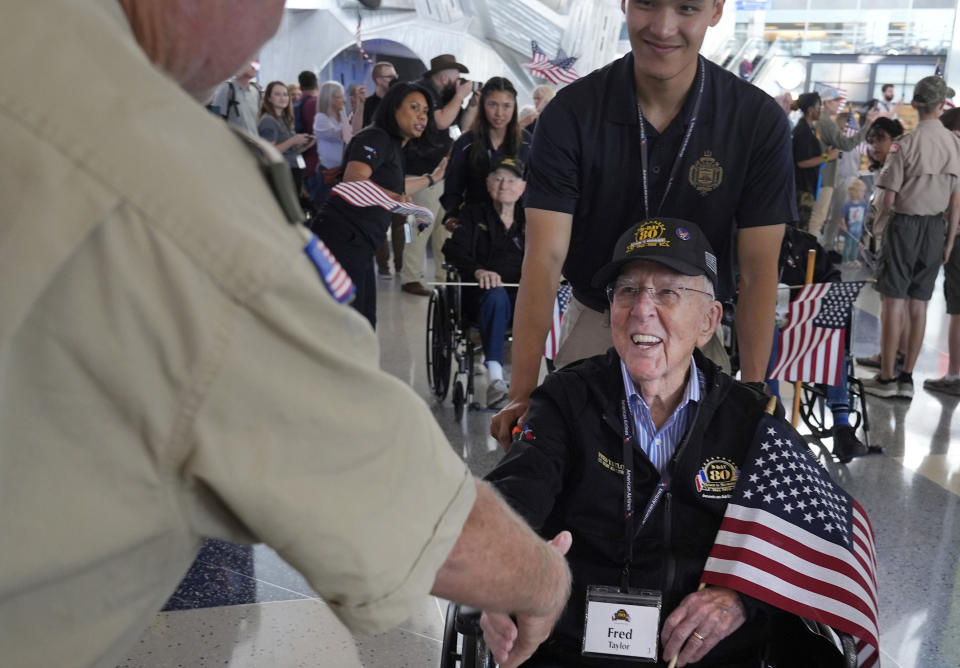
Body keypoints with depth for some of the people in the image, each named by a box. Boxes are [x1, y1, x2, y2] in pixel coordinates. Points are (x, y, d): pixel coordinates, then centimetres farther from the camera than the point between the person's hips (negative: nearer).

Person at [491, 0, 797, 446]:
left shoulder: (759, 121, -15)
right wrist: (522, 394, -28)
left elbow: (758, 271, -12)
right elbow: (545, 257, -21)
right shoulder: (571, 113, -17)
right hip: (593, 323, 0)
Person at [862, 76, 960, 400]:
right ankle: (907, 378, 15)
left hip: (904, 224, -4)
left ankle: (886, 378, 5)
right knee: (919, 304, 10)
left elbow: (889, 198, -13)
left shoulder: (906, 144, -13)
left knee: (893, 301, 2)